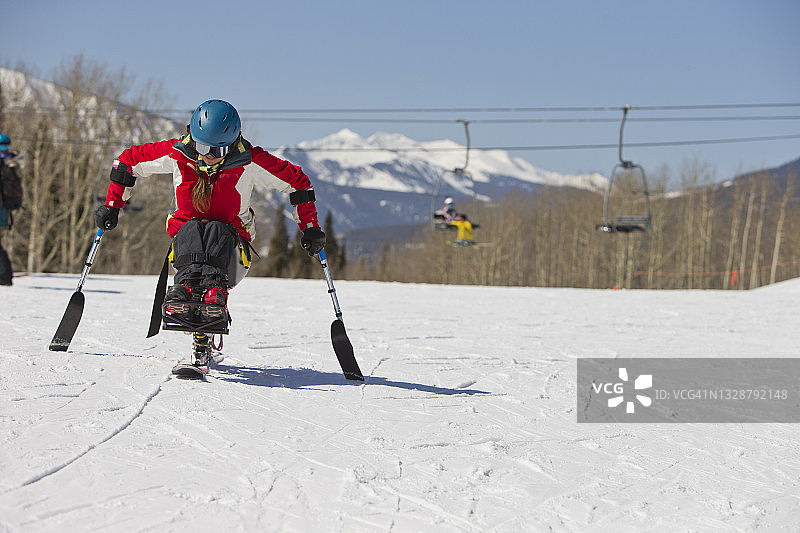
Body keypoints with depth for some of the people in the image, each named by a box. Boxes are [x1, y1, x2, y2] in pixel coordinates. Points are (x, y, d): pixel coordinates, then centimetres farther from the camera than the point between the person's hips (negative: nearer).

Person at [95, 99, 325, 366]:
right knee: (191, 227, -33)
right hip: (185, 242, 1)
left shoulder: (250, 161, -11)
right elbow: (129, 159, 7)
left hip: (230, 246, -1)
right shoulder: (177, 154, -7)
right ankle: (186, 285, -57)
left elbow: (297, 181, 0)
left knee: (217, 231, -35)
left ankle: (214, 291, -58)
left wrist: (310, 229, -2)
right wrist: (112, 205, 3)